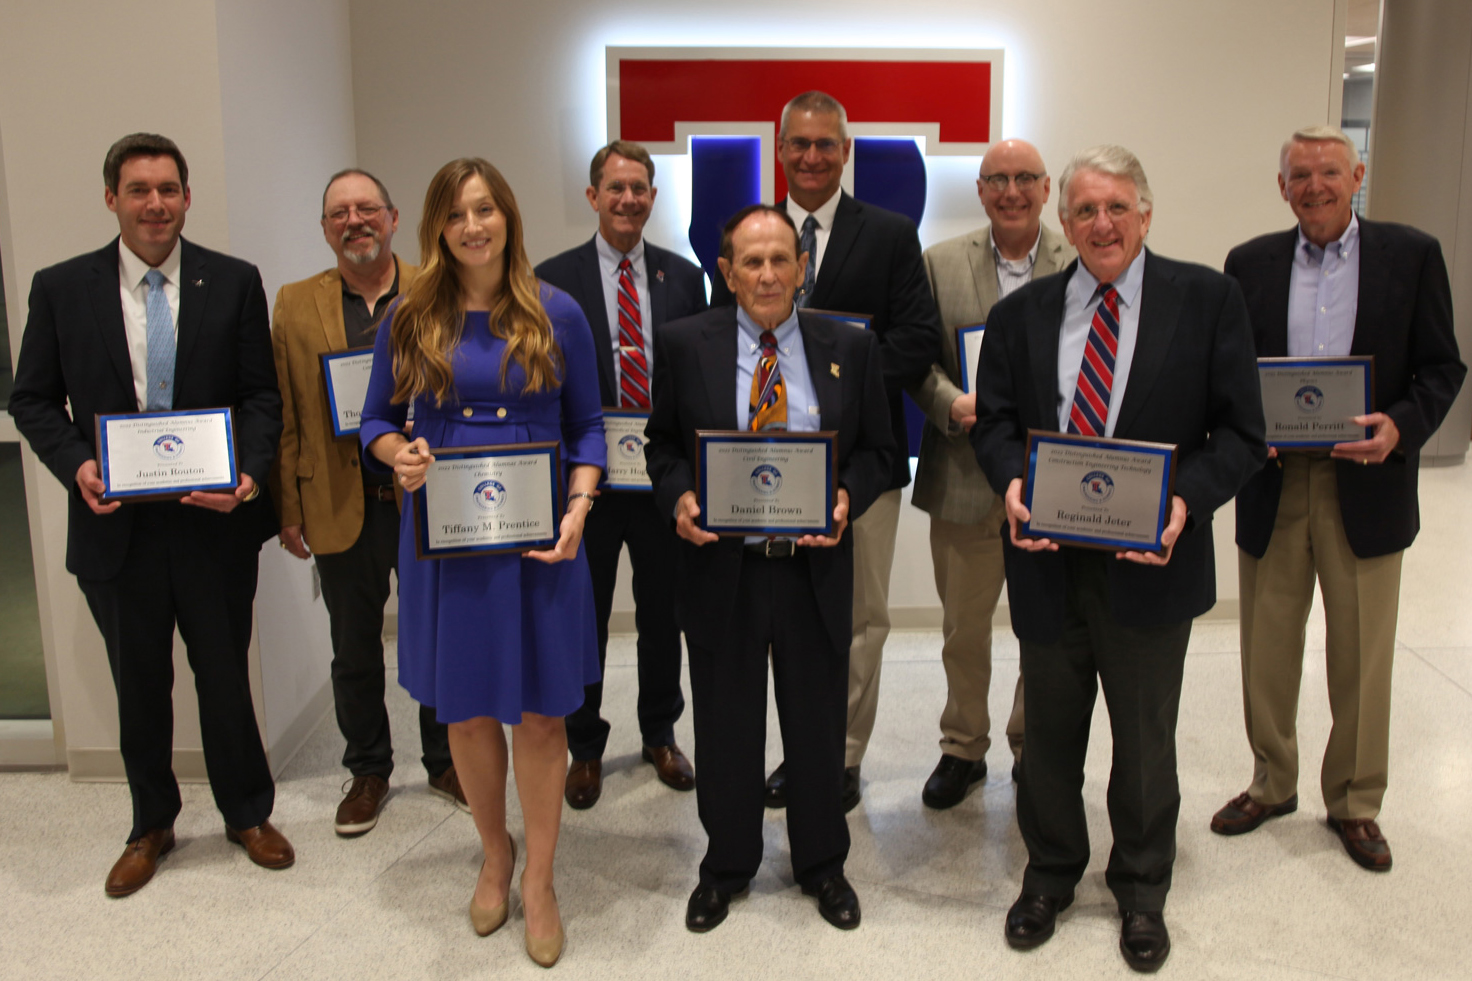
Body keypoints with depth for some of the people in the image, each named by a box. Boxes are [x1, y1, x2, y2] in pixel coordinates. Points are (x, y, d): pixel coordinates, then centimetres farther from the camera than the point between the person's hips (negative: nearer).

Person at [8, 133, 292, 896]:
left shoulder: (234, 283, -1)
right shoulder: (60, 289, 0)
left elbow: (261, 393, -1)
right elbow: (32, 399, 3)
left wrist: (249, 473, -18)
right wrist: (76, 466, -15)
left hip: (214, 520, -1)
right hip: (116, 527, 1)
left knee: (225, 677, 13)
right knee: (139, 687, 16)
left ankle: (248, 814, 34)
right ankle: (151, 826, 36)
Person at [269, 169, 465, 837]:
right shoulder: (295, 305, 4)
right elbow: (285, 417, 3)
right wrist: (288, 509, -1)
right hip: (341, 506, 1)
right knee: (354, 652, 13)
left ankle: (445, 762, 30)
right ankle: (368, 772, 31)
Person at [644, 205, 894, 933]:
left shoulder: (849, 348, 2)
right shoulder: (683, 344, 0)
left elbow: (875, 450, 5)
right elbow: (663, 442, 5)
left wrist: (847, 499, -15)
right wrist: (678, 497, -14)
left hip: (814, 569, 1)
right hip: (720, 566, 0)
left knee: (818, 726, 14)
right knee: (725, 729, 14)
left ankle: (822, 866, 37)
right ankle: (726, 866, 36)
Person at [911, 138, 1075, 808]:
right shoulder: (940, 263, 6)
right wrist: (952, 404, -15)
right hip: (965, 478, 1)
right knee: (963, 628, 13)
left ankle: (1035, 750, 32)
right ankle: (963, 748, 32)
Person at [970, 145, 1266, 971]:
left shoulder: (1208, 299, -5)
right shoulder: (1022, 313, 4)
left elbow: (1241, 433, -6)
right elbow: (995, 422, 4)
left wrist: (1186, 501, -23)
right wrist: (1012, 482, -17)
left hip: (1150, 561, -2)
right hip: (1049, 561, 2)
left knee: (1146, 741, 16)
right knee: (1049, 733, 17)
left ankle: (1142, 890, 38)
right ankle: (1051, 874, 40)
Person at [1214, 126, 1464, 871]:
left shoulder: (1411, 255, 1)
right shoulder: (1250, 264, 6)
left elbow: (1441, 367, 0)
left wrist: (1402, 426, -18)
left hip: (1365, 484, -1)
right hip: (1272, 482, 2)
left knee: (1362, 656, 9)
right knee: (1267, 649, 11)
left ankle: (1355, 803, 27)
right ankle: (1271, 784, 31)